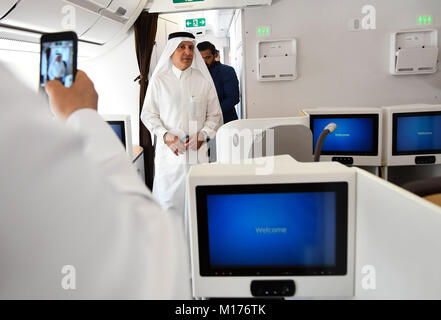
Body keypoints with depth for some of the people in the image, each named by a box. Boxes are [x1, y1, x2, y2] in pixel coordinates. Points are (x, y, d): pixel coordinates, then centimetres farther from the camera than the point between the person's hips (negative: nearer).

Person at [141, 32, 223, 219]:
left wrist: (202, 135, -8)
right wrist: (165, 135, -11)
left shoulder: (204, 80, 7)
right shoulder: (159, 80, 4)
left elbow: (215, 115, 9)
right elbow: (148, 114, 5)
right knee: (168, 197, 1)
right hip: (168, 150, -1)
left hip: (197, 150, 1)